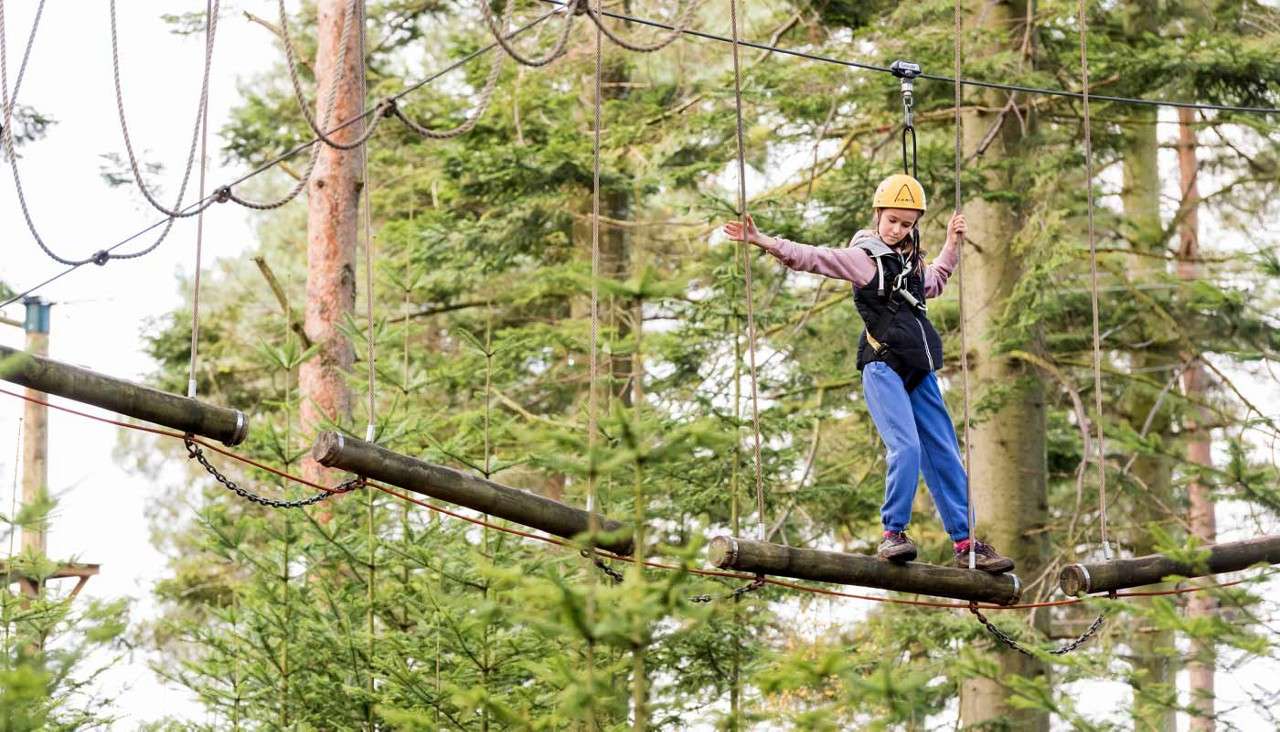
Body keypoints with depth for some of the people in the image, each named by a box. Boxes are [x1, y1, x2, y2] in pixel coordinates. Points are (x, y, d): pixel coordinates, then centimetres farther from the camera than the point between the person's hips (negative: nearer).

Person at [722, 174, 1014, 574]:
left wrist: (952, 244, 35)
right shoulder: (862, 257, -3)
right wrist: (763, 241, -27)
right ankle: (893, 534, -14)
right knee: (906, 447, -23)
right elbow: (811, 257, -15)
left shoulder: (911, 260, 19)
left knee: (944, 455, 7)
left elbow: (933, 285, 41)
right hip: (883, 366, -7)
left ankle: (966, 544, 11)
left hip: (918, 371, 8)